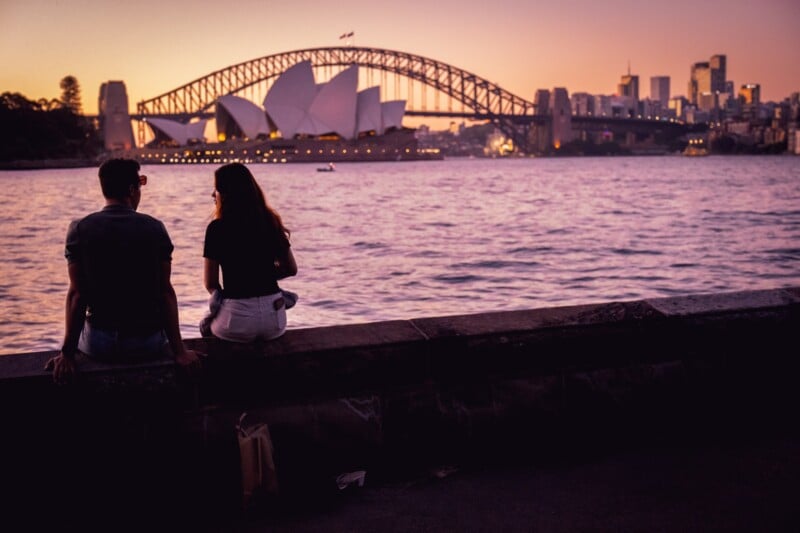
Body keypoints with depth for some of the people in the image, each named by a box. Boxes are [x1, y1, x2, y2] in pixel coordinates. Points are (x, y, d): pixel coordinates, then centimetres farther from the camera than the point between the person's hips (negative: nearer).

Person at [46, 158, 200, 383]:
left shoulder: (80, 229, -5)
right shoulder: (154, 228, -5)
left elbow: (76, 293, -9)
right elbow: (166, 292, -8)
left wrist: (67, 353, -4)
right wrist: (179, 350, -6)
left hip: (99, 346, 0)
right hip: (149, 344, 0)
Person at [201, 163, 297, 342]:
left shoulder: (217, 228, -8)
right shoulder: (271, 222, 4)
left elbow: (210, 283, -4)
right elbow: (291, 269, 11)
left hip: (238, 319, -3)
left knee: (206, 326, 29)